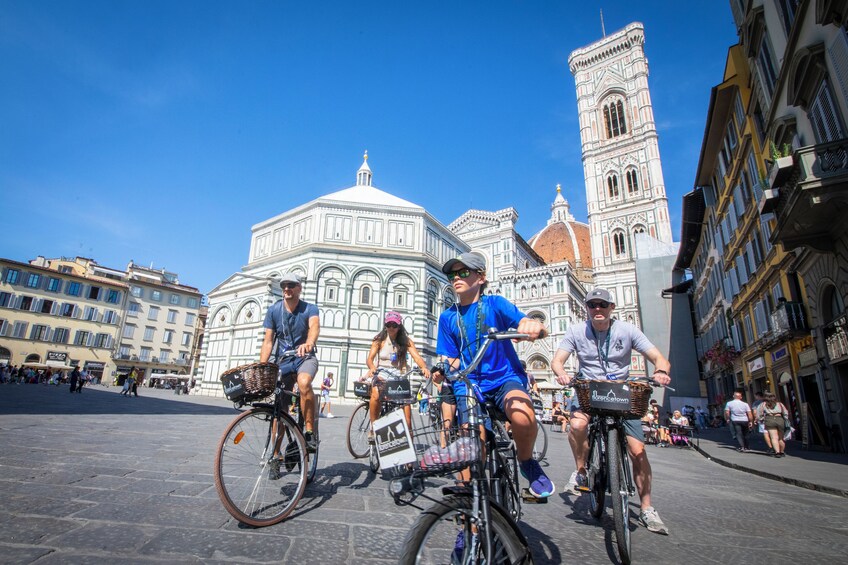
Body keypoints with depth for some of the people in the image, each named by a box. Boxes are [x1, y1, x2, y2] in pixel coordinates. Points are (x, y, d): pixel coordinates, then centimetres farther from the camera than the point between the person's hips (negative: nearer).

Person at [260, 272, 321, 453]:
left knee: (304, 382, -36)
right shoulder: (274, 310, -3)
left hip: (305, 358, -3)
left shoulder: (309, 308, -11)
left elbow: (315, 326, -33)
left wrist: (309, 344, -56)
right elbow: (268, 341, -4)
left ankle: (309, 432, -24)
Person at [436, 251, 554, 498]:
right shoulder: (448, 317, 5)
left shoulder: (495, 303, -3)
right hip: (469, 384, 3)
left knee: (523, 417, -31)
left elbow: (527, 324, -16)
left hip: (505, 378, -2)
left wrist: (534, 327, -40)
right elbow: (450, 361, 7)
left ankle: (527, 462, 1)